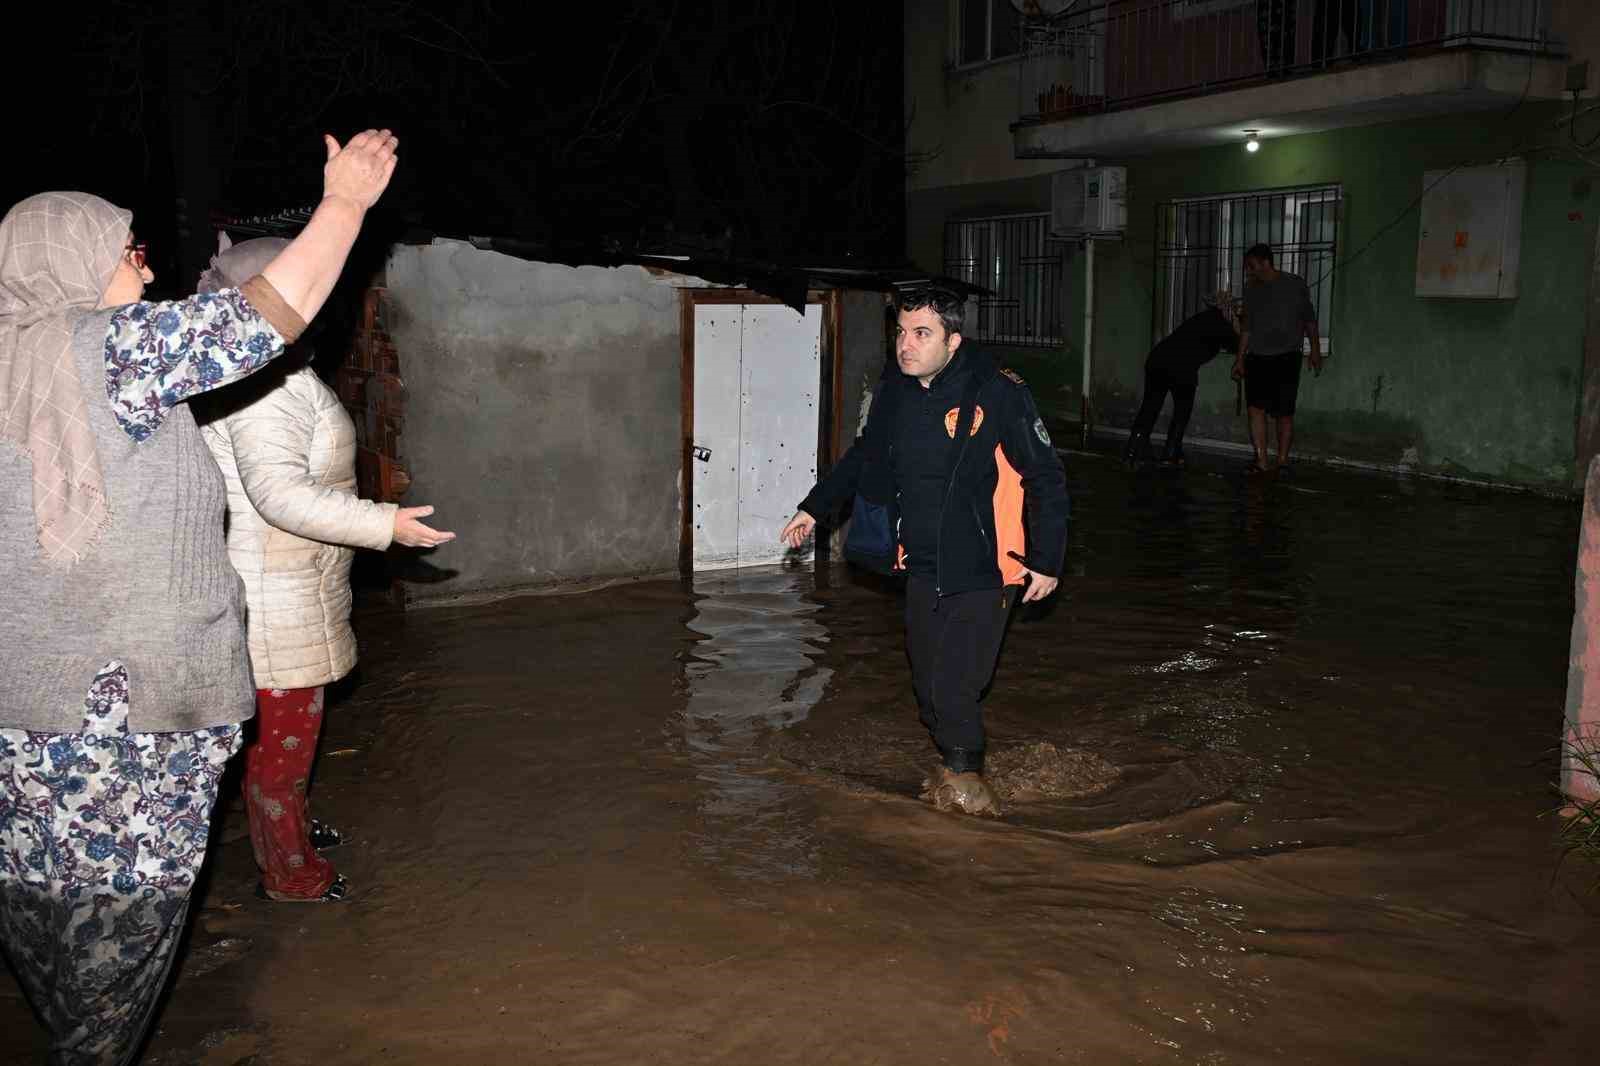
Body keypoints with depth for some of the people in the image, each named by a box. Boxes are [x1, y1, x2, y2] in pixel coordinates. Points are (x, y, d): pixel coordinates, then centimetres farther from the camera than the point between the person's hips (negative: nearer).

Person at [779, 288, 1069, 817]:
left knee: (954, 687, -9)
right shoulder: (895, 391, 3)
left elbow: (1045, 479, -9)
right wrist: (815, 507, 24)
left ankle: (961, 769, 17)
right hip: (922, 567, 6)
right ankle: (957, 770, 32)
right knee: (927, 684, 11)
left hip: (983, 572, -6)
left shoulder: (998, 393, -16)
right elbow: (864, 457, 22)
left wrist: (1046, 561, -9)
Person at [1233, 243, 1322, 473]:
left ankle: (1282, 461, 13)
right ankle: (1261, 462, -10)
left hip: (1286, 359, -3)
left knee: (1284, 413, -1)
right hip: (1257, 358, 3)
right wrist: (1240, 358, 11)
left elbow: (1309, 319, 6)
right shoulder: (1251, 289, 9)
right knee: (1256, 408, -11)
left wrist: (1315, 350, 3)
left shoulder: (1295, 284, -1)